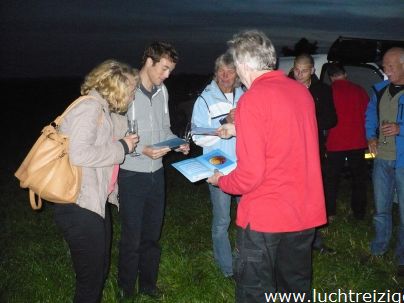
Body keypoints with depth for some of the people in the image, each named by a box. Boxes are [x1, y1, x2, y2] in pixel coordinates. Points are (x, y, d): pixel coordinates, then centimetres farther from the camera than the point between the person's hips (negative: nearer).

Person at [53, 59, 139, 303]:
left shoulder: (102, 110, 15)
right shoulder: (90, 107, -15)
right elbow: (78, 154, -27)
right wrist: (122, 147, -16)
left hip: (95, 202, 10)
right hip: (80, 207, -10)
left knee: (101, 269, 20)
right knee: (91, 277, 1)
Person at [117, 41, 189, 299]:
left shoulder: (162, 91, 6)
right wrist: (141, 149, -25)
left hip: (157, 172, 6)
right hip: (133, 174, -6)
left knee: (152, 235, 18)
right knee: (132, 238, 5)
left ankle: (148, 284, 36)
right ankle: (126, 291, 25)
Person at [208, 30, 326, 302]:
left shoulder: (252, 99, -17)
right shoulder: (302, 91, 3)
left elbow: (250, 175, -20)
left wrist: (220, 180, 0)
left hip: (264, 217, -7)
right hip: (306, 212, 7)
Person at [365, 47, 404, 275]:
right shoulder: (380, 90, 8)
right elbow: (371, 115, 20)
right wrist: (371, 137, 6)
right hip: (381, 159, 6)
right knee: (381, 209, 18)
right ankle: (378, 249, 34)